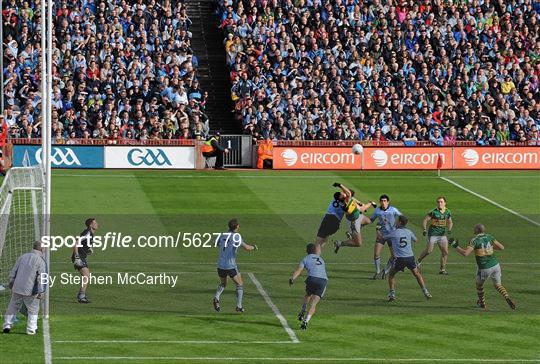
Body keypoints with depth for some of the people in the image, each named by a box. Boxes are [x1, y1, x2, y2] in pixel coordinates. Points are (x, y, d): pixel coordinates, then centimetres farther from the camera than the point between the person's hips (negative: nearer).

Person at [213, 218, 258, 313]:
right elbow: (247, 248, -12)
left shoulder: (223, 235, 6)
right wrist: (254, 247, 8)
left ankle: (216, 298, -2)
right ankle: (239, 306, 7)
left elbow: (217, 244, 25)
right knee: (239, 284, 13)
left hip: (220, 265, 5)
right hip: (231, 266, -5)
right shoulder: (236, 236, -9)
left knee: (222, 284, 25)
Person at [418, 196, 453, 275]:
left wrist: (449, 229, 1)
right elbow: (425, 220, -7)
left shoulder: (447, 212, 4)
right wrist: (424, 229, -20)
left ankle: (442, 269, 9)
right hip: (433, 234, -4)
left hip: (442, 234, 4)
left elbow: (450, 222, 20)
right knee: (429, 250, -10)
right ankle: (419, 261, 13)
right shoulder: (433, 212, -11)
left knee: (445, 252, -1)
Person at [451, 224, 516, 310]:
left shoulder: (475, 240, -8)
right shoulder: (489, 237, 7)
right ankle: (508, 298, -9)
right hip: (495, 265, 4)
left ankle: (482, 303, 36)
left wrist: (455, 246, -7)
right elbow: (501, 247, 11)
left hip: (484, 268, -4)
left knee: (479, 284, 24)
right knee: (498, 285, 16)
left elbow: (465, 253, -18)